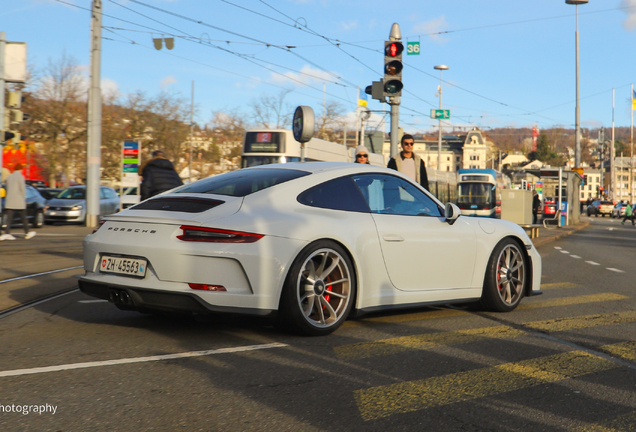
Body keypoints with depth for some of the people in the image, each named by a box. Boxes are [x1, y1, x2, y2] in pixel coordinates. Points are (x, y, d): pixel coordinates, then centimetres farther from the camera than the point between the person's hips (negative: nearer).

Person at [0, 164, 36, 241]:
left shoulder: (9, 177, 14)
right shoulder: (20, 177, -6)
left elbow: (8, 189, 17)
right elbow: (22, 189, -10)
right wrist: (24, 199, 0)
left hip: (9, 200, 6)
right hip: (19, 201, -6)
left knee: (9, 217, -1)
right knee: (23, 217, 6)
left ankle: (7, 233, -11)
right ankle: (27, 233, 14)